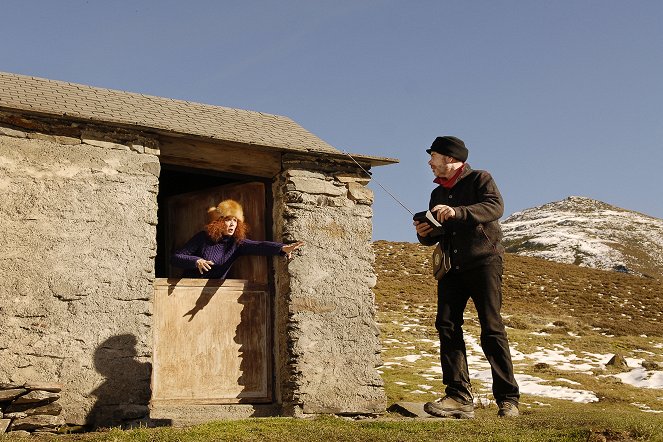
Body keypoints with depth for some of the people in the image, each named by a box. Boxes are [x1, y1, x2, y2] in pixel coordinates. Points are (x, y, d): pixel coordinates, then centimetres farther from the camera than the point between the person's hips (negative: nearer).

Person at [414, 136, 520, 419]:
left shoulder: (479, 179, 2)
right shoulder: (438, 193, 22)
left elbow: (495, 207, -18)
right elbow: (435, 237, 22)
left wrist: (457, 213, -32)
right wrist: (424, 234, -3)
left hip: (484, 261, -6)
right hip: (452, 267, 6)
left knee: (491, 329, -9)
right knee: (446, 324, -9)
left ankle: (508, 398, -3)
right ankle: (459, 397, -12)